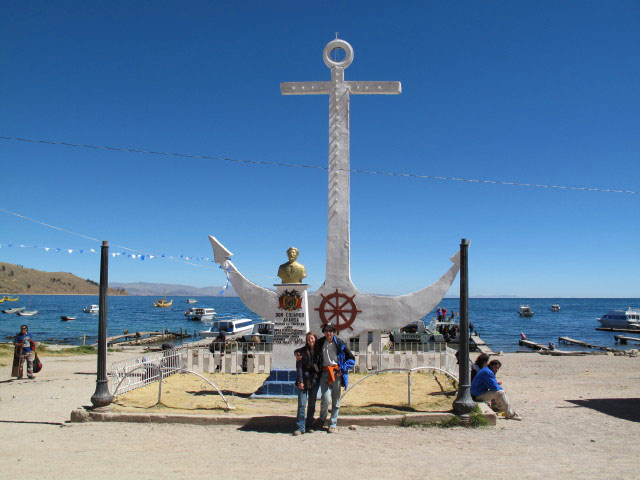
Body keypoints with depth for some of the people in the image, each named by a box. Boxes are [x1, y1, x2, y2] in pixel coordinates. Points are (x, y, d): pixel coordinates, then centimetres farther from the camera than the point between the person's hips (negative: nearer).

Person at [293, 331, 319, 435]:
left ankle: (309, 426, 17)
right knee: (302, 404, -7)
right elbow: (299, 367, -4)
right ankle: (300, 427, -3)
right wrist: (300, 381, -10)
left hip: (314, 379, 3)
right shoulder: (301, 351, -1)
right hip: (304, 379, -3)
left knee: (312, 404, 8)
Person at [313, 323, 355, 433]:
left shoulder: (340, 343, 2)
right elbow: (316, 358, 23)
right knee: (325, 399, -11)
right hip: (325, 373, 0)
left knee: (336, 400, 3)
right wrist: (318, 370, 11)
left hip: (337, 373, 0)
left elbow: (352, 359, 6)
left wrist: (342, 370, -4)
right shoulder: (319, 343, 7)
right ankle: (322, 419, 16)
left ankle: (332, 425, 16)